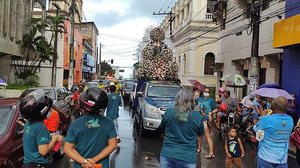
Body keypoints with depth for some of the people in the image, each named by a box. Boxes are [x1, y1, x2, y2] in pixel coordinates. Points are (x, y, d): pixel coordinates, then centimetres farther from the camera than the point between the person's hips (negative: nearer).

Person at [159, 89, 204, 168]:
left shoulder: (168, 112, -7)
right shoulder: (197, 116, -9)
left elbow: (162, 127, 11)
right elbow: (201, 132, 8)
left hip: (168, 155, 1)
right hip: (188, 158, -1)